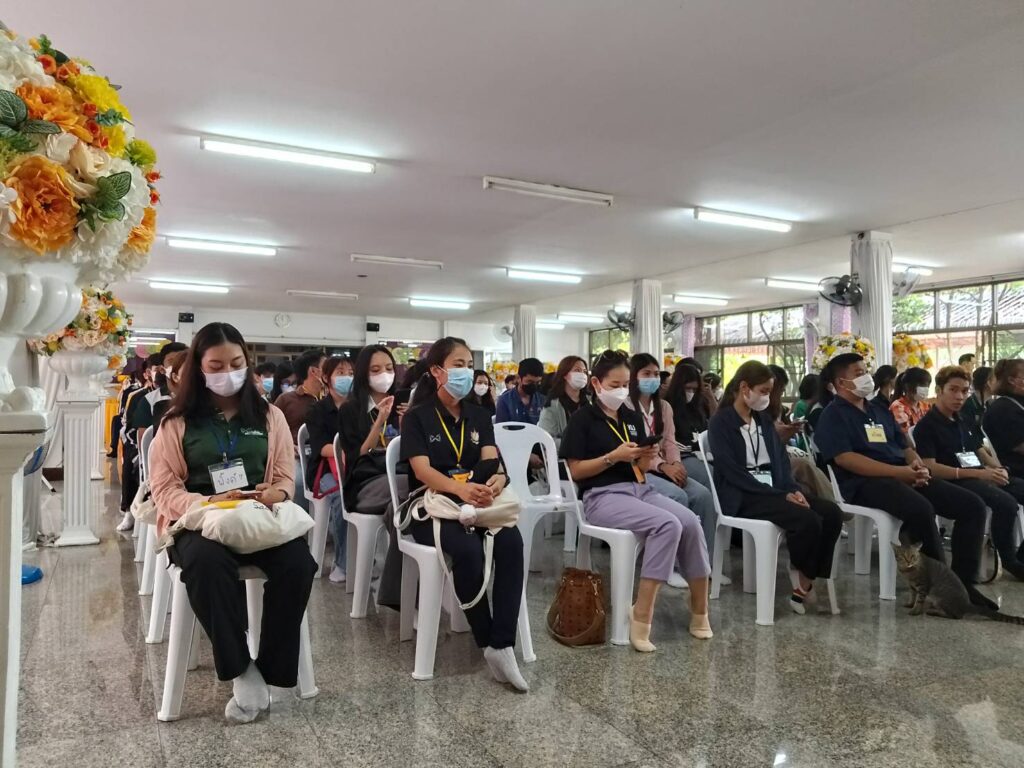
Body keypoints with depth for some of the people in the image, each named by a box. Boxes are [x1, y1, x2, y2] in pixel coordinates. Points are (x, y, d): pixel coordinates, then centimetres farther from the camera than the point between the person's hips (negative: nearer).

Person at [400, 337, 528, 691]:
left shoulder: (479, 416, 12)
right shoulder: (417, 417, -2)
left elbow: (491, 461, -2)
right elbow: (422, 470, -15)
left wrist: (497, 480, -28)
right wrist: (459, 488, -35)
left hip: (478, 503, 4)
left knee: (511, 541, -28)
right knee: (469, 550, -34)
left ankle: (502, 645, -27)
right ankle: (488, 643, -15)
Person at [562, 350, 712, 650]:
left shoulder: (633, 418, 16)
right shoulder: (583, 418, -2)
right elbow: (576, 471, -7)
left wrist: (647, 459, -5)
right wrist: (614, 456, -16)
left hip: (640, 488, 6)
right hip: (602, 496, -6)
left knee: (690, 522, -21)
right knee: (668, 524, -30)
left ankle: (699, 610, -6)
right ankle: (641, 614, -24)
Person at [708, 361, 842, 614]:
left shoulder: (765, 419, 16)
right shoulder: (720, 423, -7)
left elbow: (781, 459, 12)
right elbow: (733, 472, -15)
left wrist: (793, 489, -9)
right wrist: (780, 495, -19)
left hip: (773, 488, 7)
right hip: (743, 496, -7)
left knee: (832, 513, -15)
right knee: (808, 520, -28)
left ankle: (807, 586, -9)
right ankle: (802, 583, -6)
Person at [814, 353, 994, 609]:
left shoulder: (880, 410, 24)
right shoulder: (833, 415, -1)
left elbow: (905, 447, 23)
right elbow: (845, 458, -15)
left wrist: (918, 465, -3)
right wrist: (898, 471, -20)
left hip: (906, 476, 8)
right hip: (866, 482, -8)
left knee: (972, 505, -6)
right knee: (921, 508, -35)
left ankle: (963, 582, -3)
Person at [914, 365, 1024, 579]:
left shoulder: (965, 422, 21)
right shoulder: (927, 425, -7)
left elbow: (981, 452, 24)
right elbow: (930, 468, -17)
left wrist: (998, 469, -1)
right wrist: (977, 473, -22)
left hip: (981, 476, 9)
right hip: (955, 481, -9)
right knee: (1006, 503, -31)